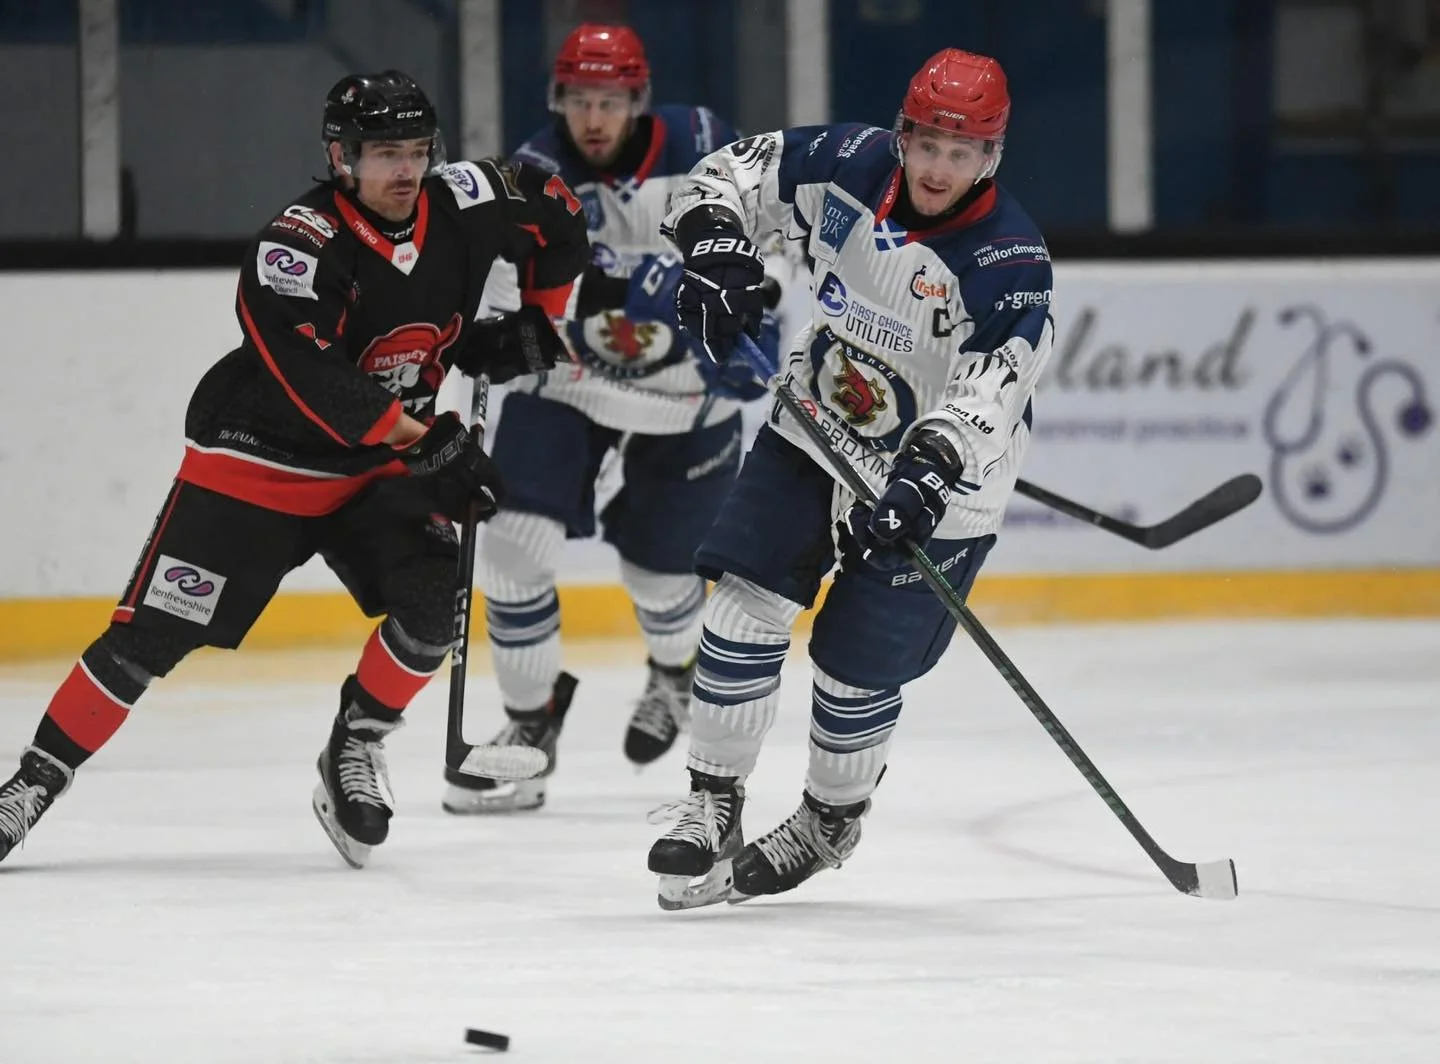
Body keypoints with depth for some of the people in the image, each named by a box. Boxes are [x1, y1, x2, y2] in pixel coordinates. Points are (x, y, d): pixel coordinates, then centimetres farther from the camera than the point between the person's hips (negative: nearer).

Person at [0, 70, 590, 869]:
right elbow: (314, 381, -34)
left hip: (378, 470, 5)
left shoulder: (459, 206, -7)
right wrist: (431, 447, -37)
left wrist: (535, 325, 5)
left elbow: (555, 215, 12)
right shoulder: (297, 246, -24)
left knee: (434, 605, -17)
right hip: (258, 457, -5)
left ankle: (355, 748, 7)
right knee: (153, 635, -7)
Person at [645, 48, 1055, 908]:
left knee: (855, 672, 1)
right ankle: (714, 803, 7)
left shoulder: (1009, 261, -25)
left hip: (930, 489, -4)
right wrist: (717, 249, -18)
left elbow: (985, 396, -35)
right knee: (745, 610, -8)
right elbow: (734, 173, 2)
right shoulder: (850, 165, -11)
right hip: (815, 434, 4)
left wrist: (920, 482, -48)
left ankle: (831, 820, 29)